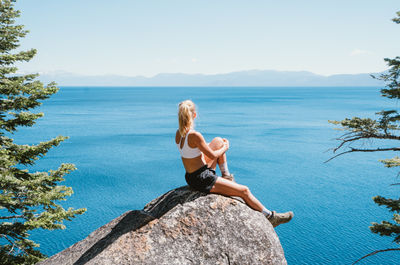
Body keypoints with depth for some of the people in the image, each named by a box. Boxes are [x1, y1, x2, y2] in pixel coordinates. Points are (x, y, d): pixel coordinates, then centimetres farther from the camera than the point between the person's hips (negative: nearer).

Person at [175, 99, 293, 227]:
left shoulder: (178, 133, -1)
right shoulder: (195, 135, -26)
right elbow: (212, 155, -16)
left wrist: (221, 145, 19)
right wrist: (225, 148, 5)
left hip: (190, 177, 9)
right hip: (203, 180, -9)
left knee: (218, 141, 16)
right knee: (244, 191, 2)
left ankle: (226, 176, 23)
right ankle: (270, 217, 17)